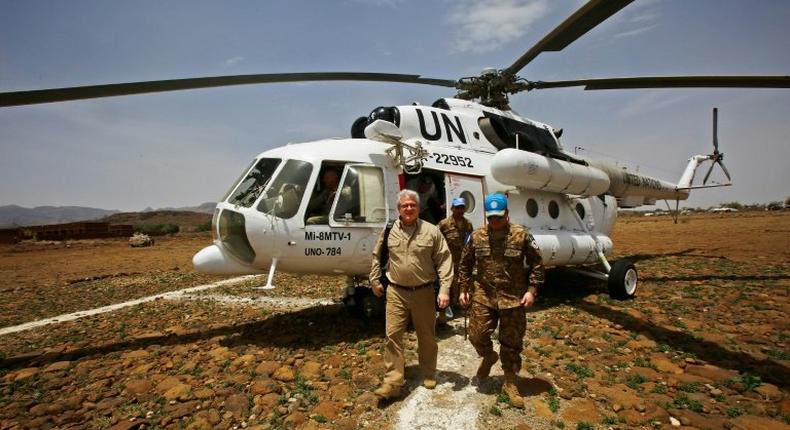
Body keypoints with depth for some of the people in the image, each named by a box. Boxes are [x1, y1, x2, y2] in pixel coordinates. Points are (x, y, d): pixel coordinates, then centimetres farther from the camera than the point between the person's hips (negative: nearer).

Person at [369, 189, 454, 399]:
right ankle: (393, 382, 10)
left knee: (427, 336, 13)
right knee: (393, 335, 0)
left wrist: (444, 289, -11)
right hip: (396, 292, 1)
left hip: (423, 292, -1)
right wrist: (375, 280, 14)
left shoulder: (431, 231, -6)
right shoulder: (389, 231, 1)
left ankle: (429, 374, 34)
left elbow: (444, 261, -5)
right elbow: (377, 256, 14)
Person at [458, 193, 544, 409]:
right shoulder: (477, 236, -1)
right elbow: (465, 265, 8)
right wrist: (464, 290, 6)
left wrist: (531, 290, -7)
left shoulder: (522, 235, -7)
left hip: (514, 299, -1)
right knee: (477, 335, 3)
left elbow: (536, 264, -1)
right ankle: (488, 357, 38)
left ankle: (510, 384, 28)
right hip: (483, 297, 2)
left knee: (511, 343, 9)